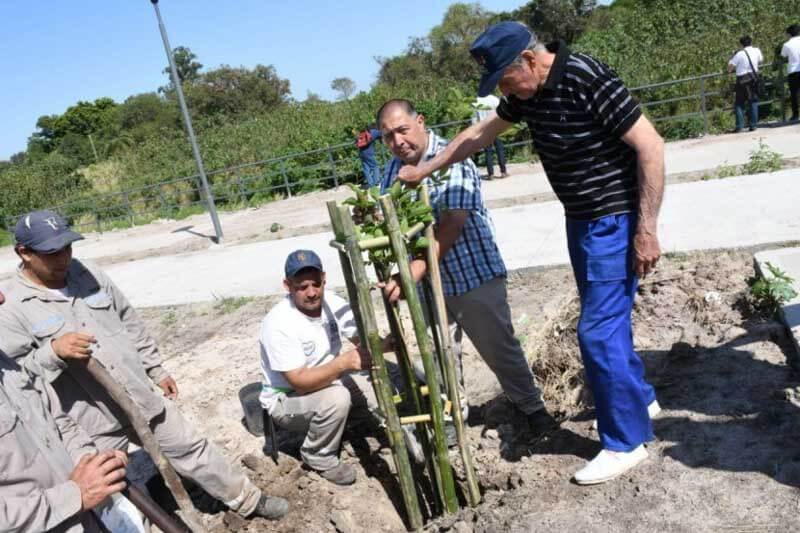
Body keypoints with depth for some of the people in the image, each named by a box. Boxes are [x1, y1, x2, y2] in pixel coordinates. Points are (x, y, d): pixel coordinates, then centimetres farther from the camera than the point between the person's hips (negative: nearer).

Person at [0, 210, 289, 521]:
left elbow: (130, 325, 13)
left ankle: (247, 500, 34)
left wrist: (156, 370, 16)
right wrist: (53, 351, -29)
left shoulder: (88, 275, 4)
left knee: (191, 448, 17)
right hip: (92, 425, -5)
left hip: (142, 398, 5)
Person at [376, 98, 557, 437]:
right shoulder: (392, 170, 4)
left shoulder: (451, 158, -16)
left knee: (499, 348, 9)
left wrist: (413, 272, -35)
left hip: (474, 273, -5)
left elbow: (452, 224, -27)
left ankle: (531, 407, 31)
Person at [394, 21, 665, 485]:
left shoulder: (588, 80, -23)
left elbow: (650, 146, -22)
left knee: (598, 329, -6)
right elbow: (482, 132, 17)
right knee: (606, 320, 19)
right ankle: (640, 400, 40)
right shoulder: (526, 91, 3)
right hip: (580, 220, 9)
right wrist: (426, 169, 21)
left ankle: (627, 442, 11)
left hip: (615, 220, -9)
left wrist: (647, 230, -22)